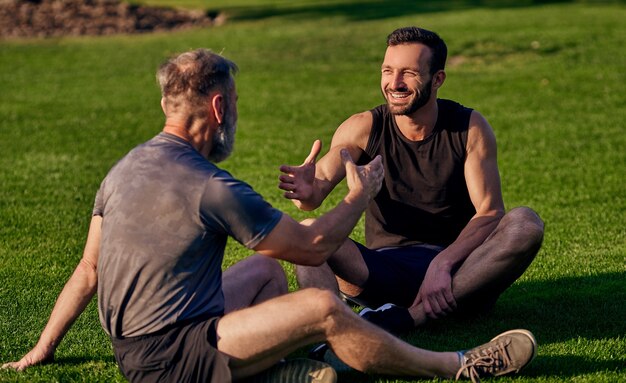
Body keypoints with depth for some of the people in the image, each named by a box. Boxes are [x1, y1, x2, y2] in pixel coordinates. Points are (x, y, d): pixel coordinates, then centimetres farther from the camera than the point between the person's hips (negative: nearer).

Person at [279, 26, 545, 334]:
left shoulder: (470, 128, -4)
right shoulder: (363, 129, -3)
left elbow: (490, 212, -10)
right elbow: (320, 183, -18)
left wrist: (443, 263, -26)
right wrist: (309, 192, -44)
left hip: (458, 266, 0)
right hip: (385, 270, 0)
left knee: (525, 223, -29)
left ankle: (405, 317, -32)